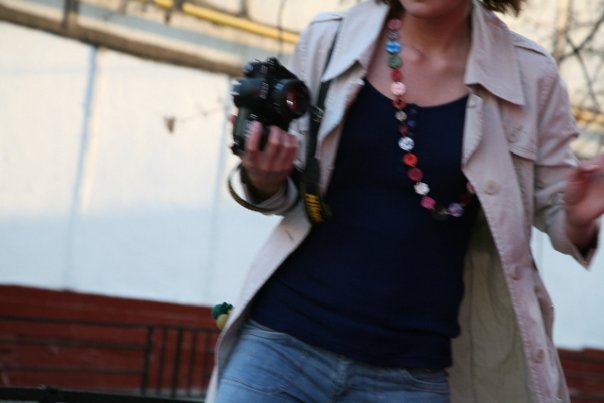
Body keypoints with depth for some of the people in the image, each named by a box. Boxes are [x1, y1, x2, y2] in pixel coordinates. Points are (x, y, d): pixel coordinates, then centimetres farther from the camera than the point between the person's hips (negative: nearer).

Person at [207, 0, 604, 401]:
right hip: (284, 339, 1)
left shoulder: (529, 75, -2)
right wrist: (265, 182, -12)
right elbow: (293, 193, 11)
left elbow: (554, 210, 8)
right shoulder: (329, 39, 1)